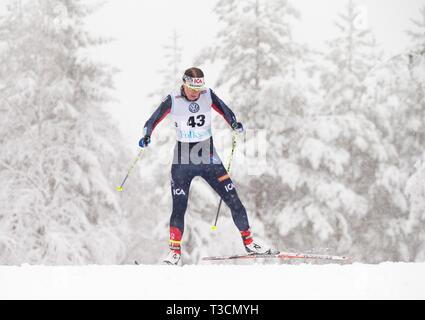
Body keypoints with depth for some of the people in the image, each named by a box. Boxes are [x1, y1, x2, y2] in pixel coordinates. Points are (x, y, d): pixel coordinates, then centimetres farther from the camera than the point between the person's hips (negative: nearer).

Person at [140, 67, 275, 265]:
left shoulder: (208, 95, -4)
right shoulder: (173, 101, -10)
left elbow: (224, 110, 4)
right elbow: (153, 120, -6)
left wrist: (234, 123, -16)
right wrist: (147, 136, -24)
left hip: (208, 158, 2)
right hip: (183, 161, -2)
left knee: (233, 201, 0)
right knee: (179, 208, -7)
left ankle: (249, 243, 12)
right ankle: (175, 251, 8)